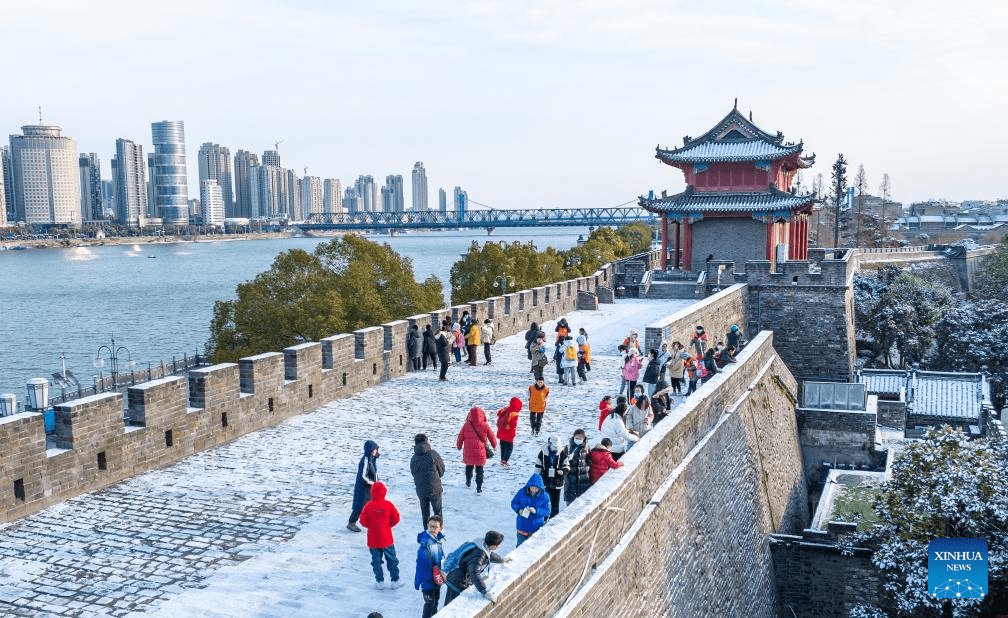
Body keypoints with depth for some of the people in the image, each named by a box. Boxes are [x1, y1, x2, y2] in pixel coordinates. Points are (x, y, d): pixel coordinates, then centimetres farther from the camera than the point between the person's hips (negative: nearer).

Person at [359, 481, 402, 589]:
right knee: (392, 560, 11)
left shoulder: (368, 506, -10)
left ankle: (380, 581, 15)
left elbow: (363, 521, -5)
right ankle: (395, 581, 15)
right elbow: (396, 519, -2)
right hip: (386, 538, 0)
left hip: (373, 539, 0)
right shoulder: (388, 505, -8)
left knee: (376, 561, 11)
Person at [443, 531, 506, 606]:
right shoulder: (478, 554, -31)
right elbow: (474, 574, -42)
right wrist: (485, 592, -47)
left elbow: (490, 554, 23)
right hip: (457, 584, -9)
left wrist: (502, 560, 40)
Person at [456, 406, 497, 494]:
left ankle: (468, 482, 42)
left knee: (469, 467, 25)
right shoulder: (485, 426, -10)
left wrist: (459, 446, 21)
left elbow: (460, 437, 2)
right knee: (479, 470, 7)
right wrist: (494, 445, 22)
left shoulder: (466, 426, -10)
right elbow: (491, 437, 2)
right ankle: (479, 489, 4)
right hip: (480, 453, -1)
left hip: (468, 453, 1)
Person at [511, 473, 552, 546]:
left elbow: (547, 511, -9)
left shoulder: (544, 496, -12)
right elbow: (514, 502, 3)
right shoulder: (522, 492, -8)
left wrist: (536, 511, -26)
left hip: (536, 528, -1)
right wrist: (518, 510, -17)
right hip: (522, 526, 1)